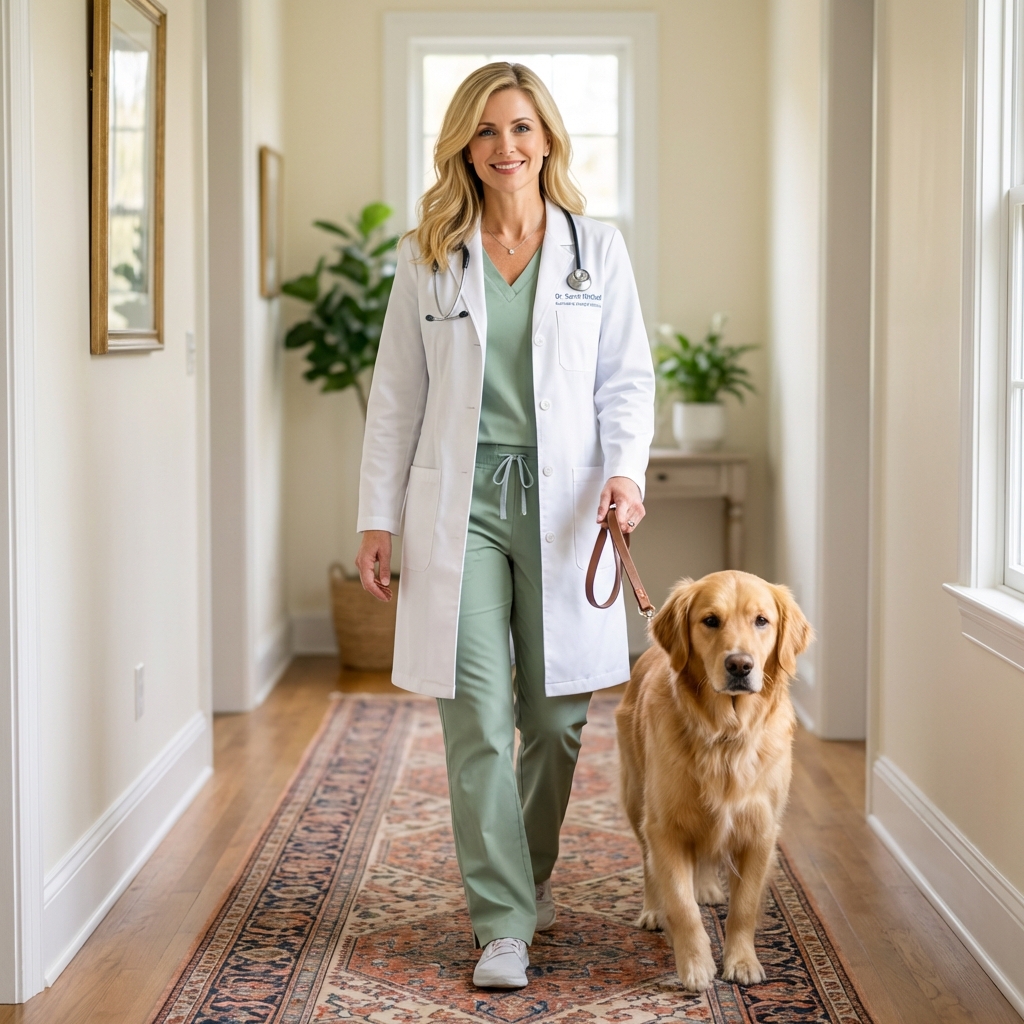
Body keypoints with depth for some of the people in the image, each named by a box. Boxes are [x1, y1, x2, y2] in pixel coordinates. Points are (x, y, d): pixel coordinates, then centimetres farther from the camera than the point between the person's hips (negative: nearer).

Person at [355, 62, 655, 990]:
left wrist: (626, 468, -11)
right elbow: (398, 394, 8)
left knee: (557, 714, 7)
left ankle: (529, 873, 32)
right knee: (477, 721, -6)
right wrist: (379, 517, 5)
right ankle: (503, 924, 1)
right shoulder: (428, 256, 7)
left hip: (561, 503, 1)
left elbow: (627, 377, 6)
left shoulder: (598, 250, 7)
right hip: (460, 504, 0)